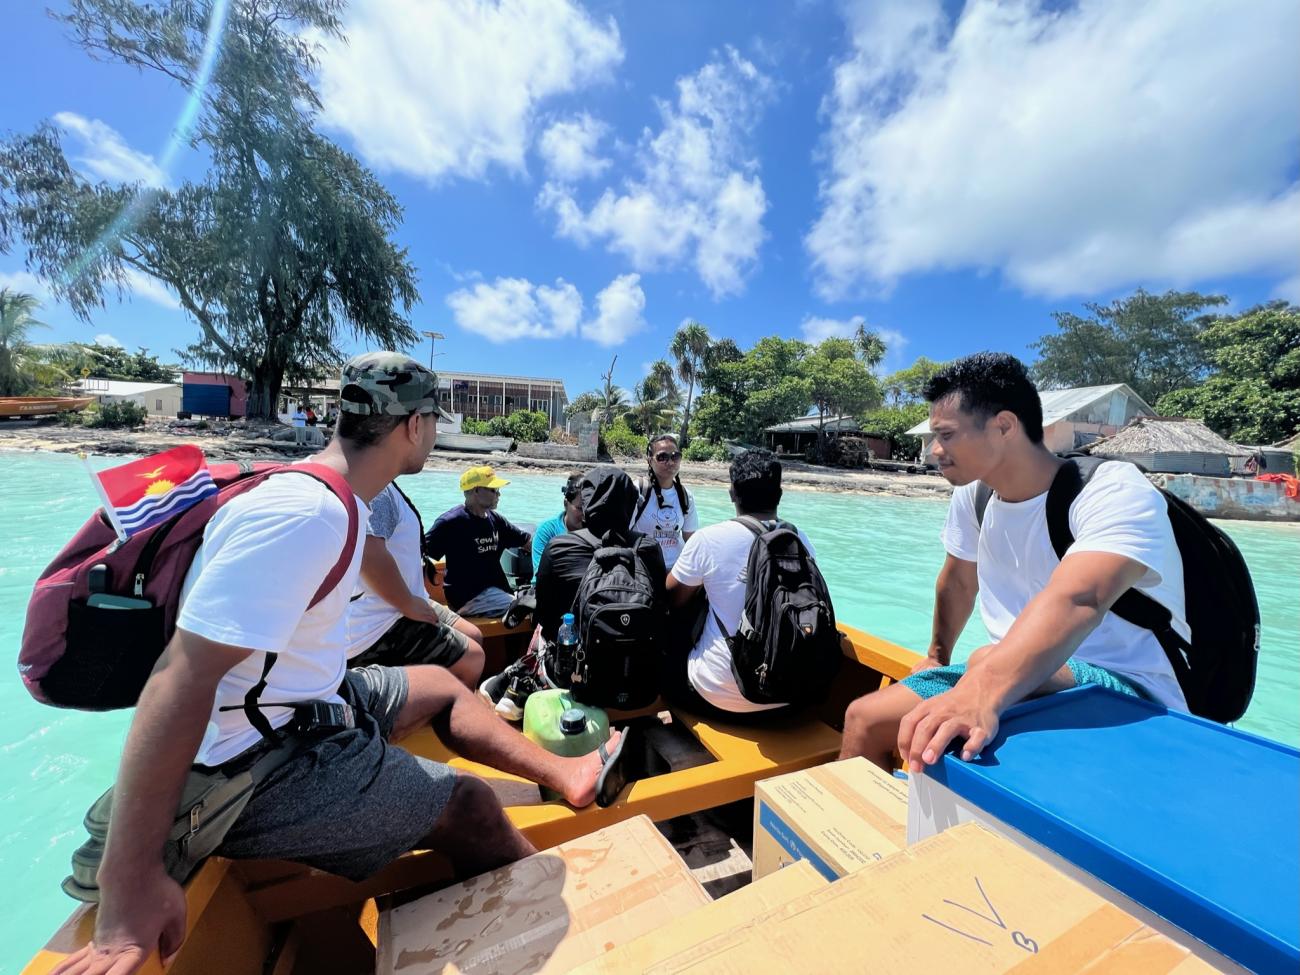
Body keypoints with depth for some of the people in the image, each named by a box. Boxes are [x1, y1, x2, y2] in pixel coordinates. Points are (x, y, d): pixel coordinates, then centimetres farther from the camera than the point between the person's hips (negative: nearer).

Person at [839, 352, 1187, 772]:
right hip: (1015, 672, 6)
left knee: (989, 665, -37)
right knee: (863, 719, -5)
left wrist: (981, 692, -57)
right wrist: (936, 657, 25)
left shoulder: (1115, 493, -21)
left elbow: (1076, 602, -41)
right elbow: (958, 581, 13)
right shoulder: (974, 493, -2)